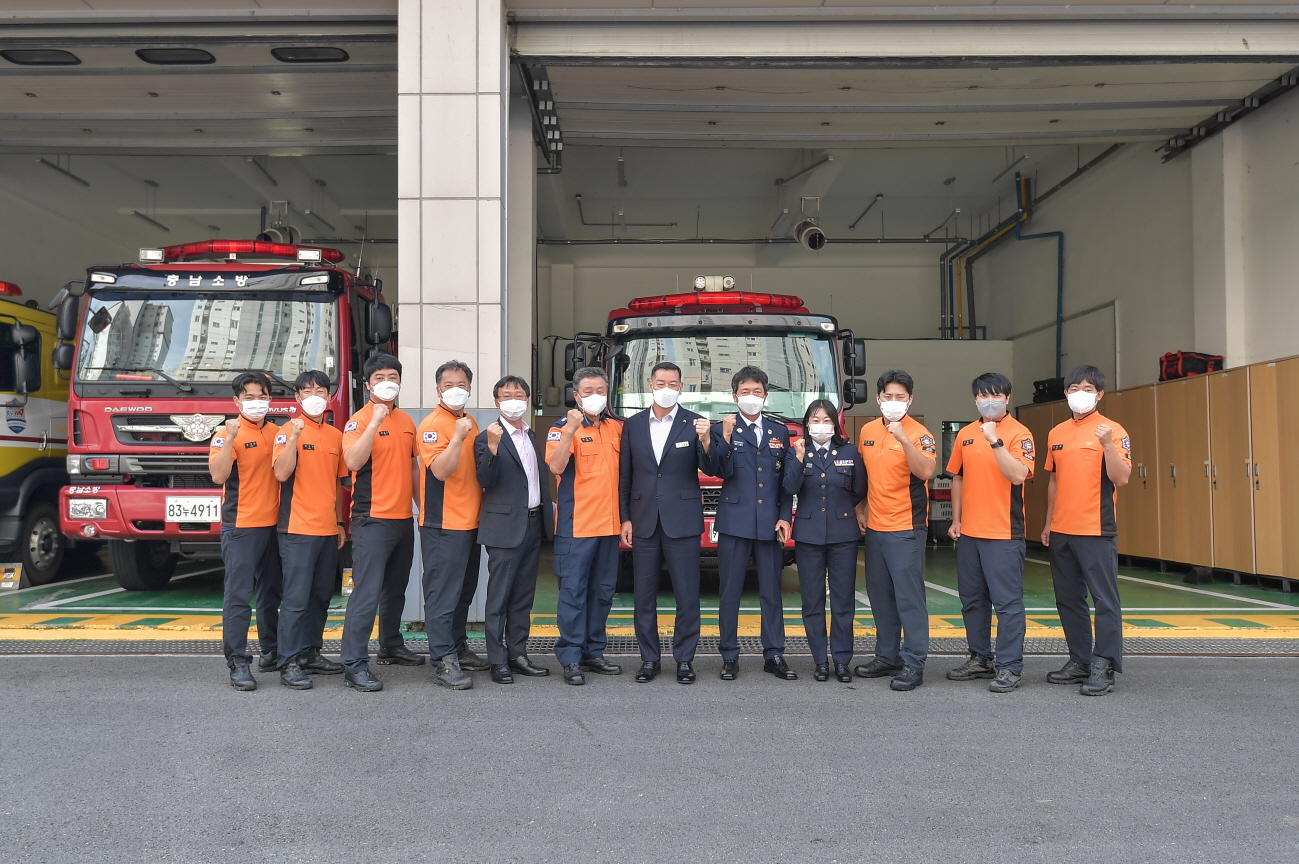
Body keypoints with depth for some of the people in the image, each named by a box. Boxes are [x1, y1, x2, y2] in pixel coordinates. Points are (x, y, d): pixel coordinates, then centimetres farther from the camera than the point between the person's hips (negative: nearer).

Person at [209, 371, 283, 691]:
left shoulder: (277, 433, 12)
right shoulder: (227, 434, -7)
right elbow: (218, 476, -22)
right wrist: (229, 438, -29)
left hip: (274, 524, 6)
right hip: (241, 526, -6)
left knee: (271, 592, 16)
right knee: (238, 596, -6)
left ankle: (271, 650, 28)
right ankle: (238, 663, -4)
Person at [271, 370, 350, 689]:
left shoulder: (336, 436, 13)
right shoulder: (289, 431, -4)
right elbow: (281, 474, -17)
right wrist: (294, 437, -25)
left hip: (328, 530, 6)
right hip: (298, 529, -6)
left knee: (321, 595, 12)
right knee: (296, 598, -7)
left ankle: (311, 653, 24)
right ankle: (289, 664, -2)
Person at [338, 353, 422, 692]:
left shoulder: (407, 421, 13)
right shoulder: (359, 420, -9)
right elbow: (353, 462, -25)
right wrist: (375, 421, -29)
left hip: (404, 518, 7)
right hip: (372, 520, -7)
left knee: (396, 588, 18)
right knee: (367, 592, -10)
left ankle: (391, 647, 33)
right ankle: (354, 664, -7)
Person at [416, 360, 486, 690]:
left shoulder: (470, 423, 14)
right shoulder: (433, 425, -12)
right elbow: (440, 470, -24)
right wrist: (457, 437, -31)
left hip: (471, 522, 9)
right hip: (443, 525, -9)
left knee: (464, 591, 17)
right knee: (443, 594, -5)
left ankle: (458, 647, 29)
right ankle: (443, 661, -1)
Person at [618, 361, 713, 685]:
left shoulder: (695, 424, 0)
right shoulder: (633, 425, 7)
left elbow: (712, 470, -8)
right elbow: (625, 476, 9)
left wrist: (706, 441, -26)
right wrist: (625, 519, 4)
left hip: (682, 521, -2)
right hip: (644, 522, 3)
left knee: (687, 595, 2)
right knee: (644, 594, 9)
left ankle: (684, 658, 13)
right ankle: (649, 658, 19)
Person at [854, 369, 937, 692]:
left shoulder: (918, 433, -9)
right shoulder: (867, 431, 9)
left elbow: (925, 472, -25)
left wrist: (902, 438, -33)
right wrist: (861, 508, 14)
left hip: (906, 528, -6)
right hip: (874, 526, 7)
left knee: (909, 596, -5)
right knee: (880, 595, 14)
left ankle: (914, 664, 2)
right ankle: (887, 657, 25)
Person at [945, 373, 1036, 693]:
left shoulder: (1019, 434, -7)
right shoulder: (965, 434, 10)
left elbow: (1018, 475, -21)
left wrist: (994, 440, -26)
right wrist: (956, 520, 12)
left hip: (1004, 534, -6)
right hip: (968, 532, 6)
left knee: (1007, 601, -3)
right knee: (972, 599, 14)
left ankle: (1009, 667, 5)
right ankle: (980, 658, 27)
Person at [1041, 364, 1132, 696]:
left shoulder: (1111, 431, -6)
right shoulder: (1057, 434, 11)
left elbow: (1122, 479, -14)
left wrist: (1107, 444, -27)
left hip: (1096, 531, -6)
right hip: (1061, 532, 6)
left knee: (1105, 599, -3)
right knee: (1068, 599, 12)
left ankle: (1103, 667, 3)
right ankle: (1080, 661, 22)